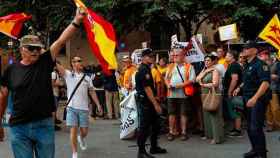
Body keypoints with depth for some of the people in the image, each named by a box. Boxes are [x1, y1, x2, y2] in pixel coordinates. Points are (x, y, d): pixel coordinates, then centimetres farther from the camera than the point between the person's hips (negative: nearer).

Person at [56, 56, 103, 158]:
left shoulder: (87, 78, 11)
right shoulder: (68, 74, 2)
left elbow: (92, 92, 12)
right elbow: (57, 65, -9)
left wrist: (98, 104, 5)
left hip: (84, 108, 3)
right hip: (72, 108, -2)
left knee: (84, 130, 7)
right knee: (73, 130, -3)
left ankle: (81, 138, 44)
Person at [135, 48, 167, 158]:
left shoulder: (147, 69, 15)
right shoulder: (143, 70, -16)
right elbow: (147, 89, -21)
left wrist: (155, 103, 19)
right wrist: (155, 104, -21)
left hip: (149, 102, 10)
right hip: (144, 102, -10)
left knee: (155, 125, 16)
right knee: (144, 127, -4)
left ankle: (154, 147, 28)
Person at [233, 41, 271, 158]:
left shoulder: (260, 64, -15)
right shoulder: (247, 65, 12)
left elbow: (265, 83, -27)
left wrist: (255, 98, -34)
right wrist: (239, 88, 14)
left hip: (258, 100, -9)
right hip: (248, 100, 9)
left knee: (256, 128, -9)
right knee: (250, 127, 16)